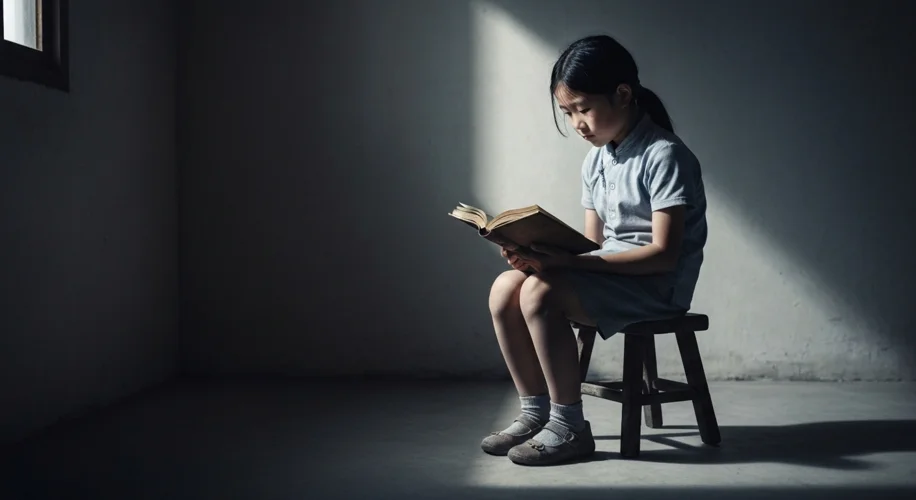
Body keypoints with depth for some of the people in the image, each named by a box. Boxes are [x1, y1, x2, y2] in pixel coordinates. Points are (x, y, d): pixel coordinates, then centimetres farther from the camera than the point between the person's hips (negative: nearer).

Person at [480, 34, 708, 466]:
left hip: (656, 284, -8)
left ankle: (569, 427, -15)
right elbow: (594, 243, 10)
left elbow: (664, 254, -20)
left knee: (540, 293, -27)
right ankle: (535, 412, -2)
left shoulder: (664, 155, -14)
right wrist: (542, 252, -12)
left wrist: (569, 260, -28)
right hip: (607, 272, 8)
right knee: (505, 288, -11)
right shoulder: (595, 160, 11)